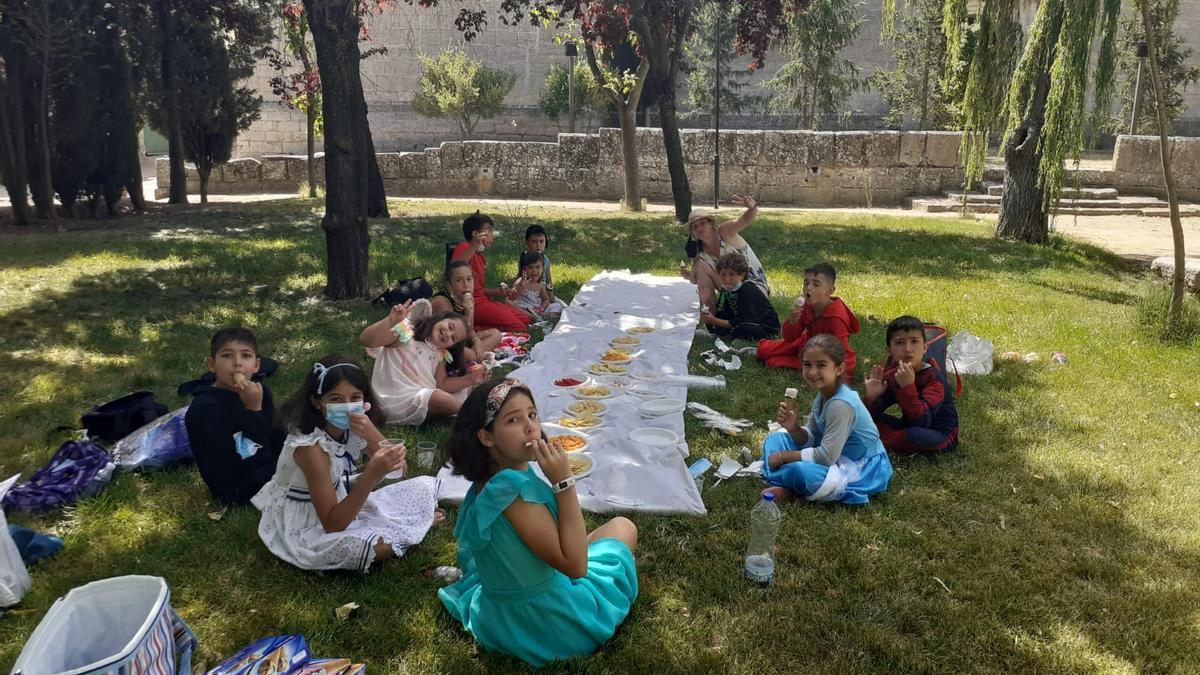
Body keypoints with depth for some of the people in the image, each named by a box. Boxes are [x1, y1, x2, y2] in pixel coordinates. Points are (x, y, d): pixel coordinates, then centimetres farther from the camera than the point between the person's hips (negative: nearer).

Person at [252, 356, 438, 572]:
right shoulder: (310, 447, -31)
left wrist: (372, 436, -30)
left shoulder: (352, 426, -11)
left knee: (425, 485, 1)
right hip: (306, 525, -6)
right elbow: (333, 524, -33)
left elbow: (400, 469, -12)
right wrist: (373, 474, -44)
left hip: (341, 504, 6)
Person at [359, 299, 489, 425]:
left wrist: (472, 379, -6)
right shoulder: (405, 332, -10)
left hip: (426, 398, 8)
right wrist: (390, 321, -38)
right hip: (397, 400, -7)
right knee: (446, 401, -26)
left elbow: (442, 384, 5)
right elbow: (365, 340, -22)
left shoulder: (441, 355, 12)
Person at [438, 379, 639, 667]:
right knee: (622, 528, 13)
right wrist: (563, 481, -28)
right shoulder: (514, 487, -32)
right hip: (546, 623, -8)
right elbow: (575, 565, -28)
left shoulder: (488, 480, -4)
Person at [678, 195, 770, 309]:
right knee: (701, 265, -12)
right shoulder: (699, 251, -2)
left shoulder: (724, 232, -17)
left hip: (755, 284, -5)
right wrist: (692, 278, -21)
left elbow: (745, 220, -36)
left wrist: (752, 208, -60)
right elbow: (699, 280, 3)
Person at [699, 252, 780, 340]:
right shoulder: (726, 290, -1)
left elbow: (741, 322, -28)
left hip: (768, 329, -8)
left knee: (744, 328, -39)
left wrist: (714, 321, -30)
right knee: (711, 325, -5)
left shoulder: (748, 291, -25)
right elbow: (722, 315, -2)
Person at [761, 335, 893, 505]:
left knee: (800, 470, -36)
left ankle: (787, 488, -2)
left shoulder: (841, 404, -27)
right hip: (836, 457, 10)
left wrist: (784, 456, -17)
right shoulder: (824, 395, 1)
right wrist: (793, 427, -15)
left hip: (862, 470, -10)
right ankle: (786, 487, -8)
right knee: (776, 438, 10)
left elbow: (827, 456, -28)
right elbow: (811, 440, 7)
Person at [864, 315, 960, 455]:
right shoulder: (892, 376, -3)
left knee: (915, 434, -37)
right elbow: (871, 414, -3)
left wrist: (908, 387, -43)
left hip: (940, 435, -6)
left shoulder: (934, 378, -23)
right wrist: (871, 398, -25)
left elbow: (922, 422, -35)